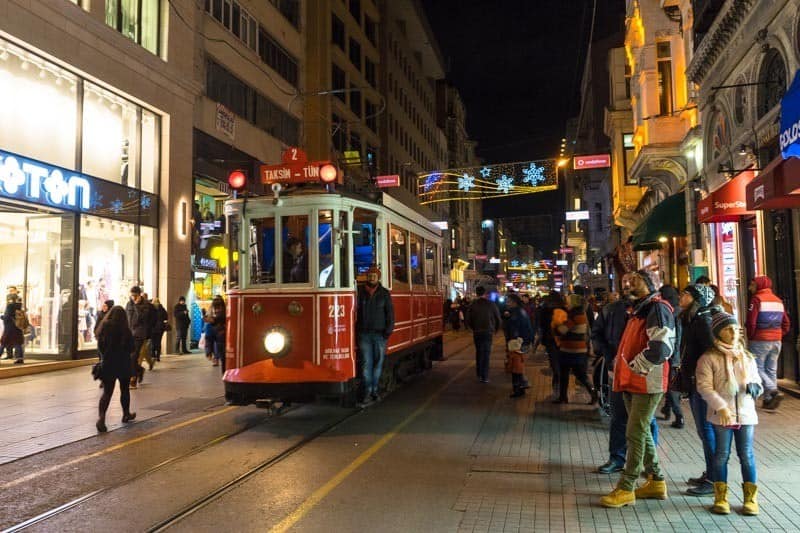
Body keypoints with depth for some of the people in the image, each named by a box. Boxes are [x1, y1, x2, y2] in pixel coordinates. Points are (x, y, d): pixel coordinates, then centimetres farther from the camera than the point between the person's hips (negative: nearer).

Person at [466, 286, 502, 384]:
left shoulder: (473, 305, -4)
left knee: (479, 352, 15)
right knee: (486, 353, 2)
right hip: (488, 332, -1)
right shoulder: (491, 305, -5)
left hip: (477, 332, 1)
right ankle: (485, 377, -2)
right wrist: (495, 330, 14)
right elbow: (498, 319, -2)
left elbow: (468, 320, -2)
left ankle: (479, 375, 20)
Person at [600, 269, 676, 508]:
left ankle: (626, 489, 0)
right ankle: (656, 481, 27)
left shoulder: (657, 308, -12)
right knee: (642, 432, 15)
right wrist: (622, 368, 16)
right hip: (632, 382, 10)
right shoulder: (639, 309, 19)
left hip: (647, 382, -10)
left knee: (636, 433, -6)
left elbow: (659, 347, -24)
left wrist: (634, 368, -17)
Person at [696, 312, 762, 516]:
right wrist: (721, 407, -20)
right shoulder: (709, 358, -5)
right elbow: (704, 386, -11)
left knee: (747, 455, 6)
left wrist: (754, 388, -9)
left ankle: (751, 497, 19)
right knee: (722, 454, 4)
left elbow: (757, 382, 16)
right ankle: (721, 497, 15)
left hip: (746, 414, 3)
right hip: (721, 415, -3)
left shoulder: (747, 357, 10)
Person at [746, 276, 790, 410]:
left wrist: (750, 337, -3)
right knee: (771, 370, 10)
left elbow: (751, 322, -15)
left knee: (757, 368, 0)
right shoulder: (778, 300, 12)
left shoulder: (757, 299, -10)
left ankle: (773, 391, -16)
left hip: (760, 341, -7)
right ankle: (768, 400, 11)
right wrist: (779, 336, 15)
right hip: (776, 341, 7)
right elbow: (786, 323, 14)